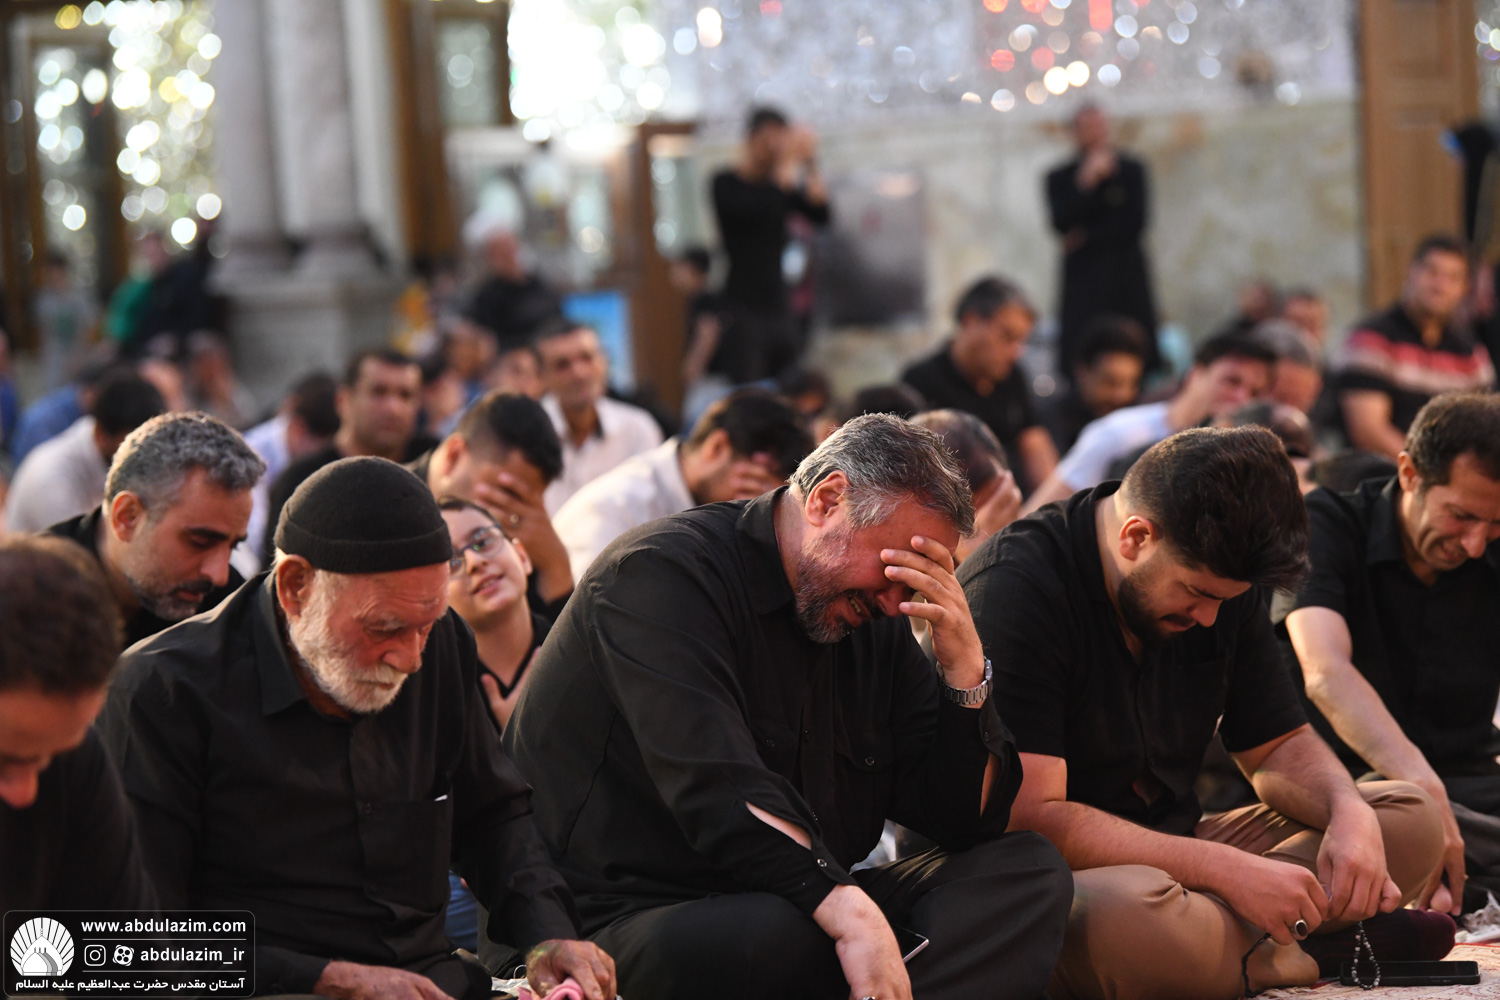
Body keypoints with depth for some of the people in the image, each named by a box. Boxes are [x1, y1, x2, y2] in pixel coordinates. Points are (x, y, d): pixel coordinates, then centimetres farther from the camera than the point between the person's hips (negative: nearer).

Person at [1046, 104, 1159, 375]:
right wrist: (1085, 184, -14)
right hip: (1083, 284, -1)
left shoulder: (1132, 171, 10)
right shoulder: (1060, 179, 10)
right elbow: (1061, 223, -4)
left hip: (1127, 279, 1)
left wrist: (1086, 238, -2)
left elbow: (1135, 222, 2)